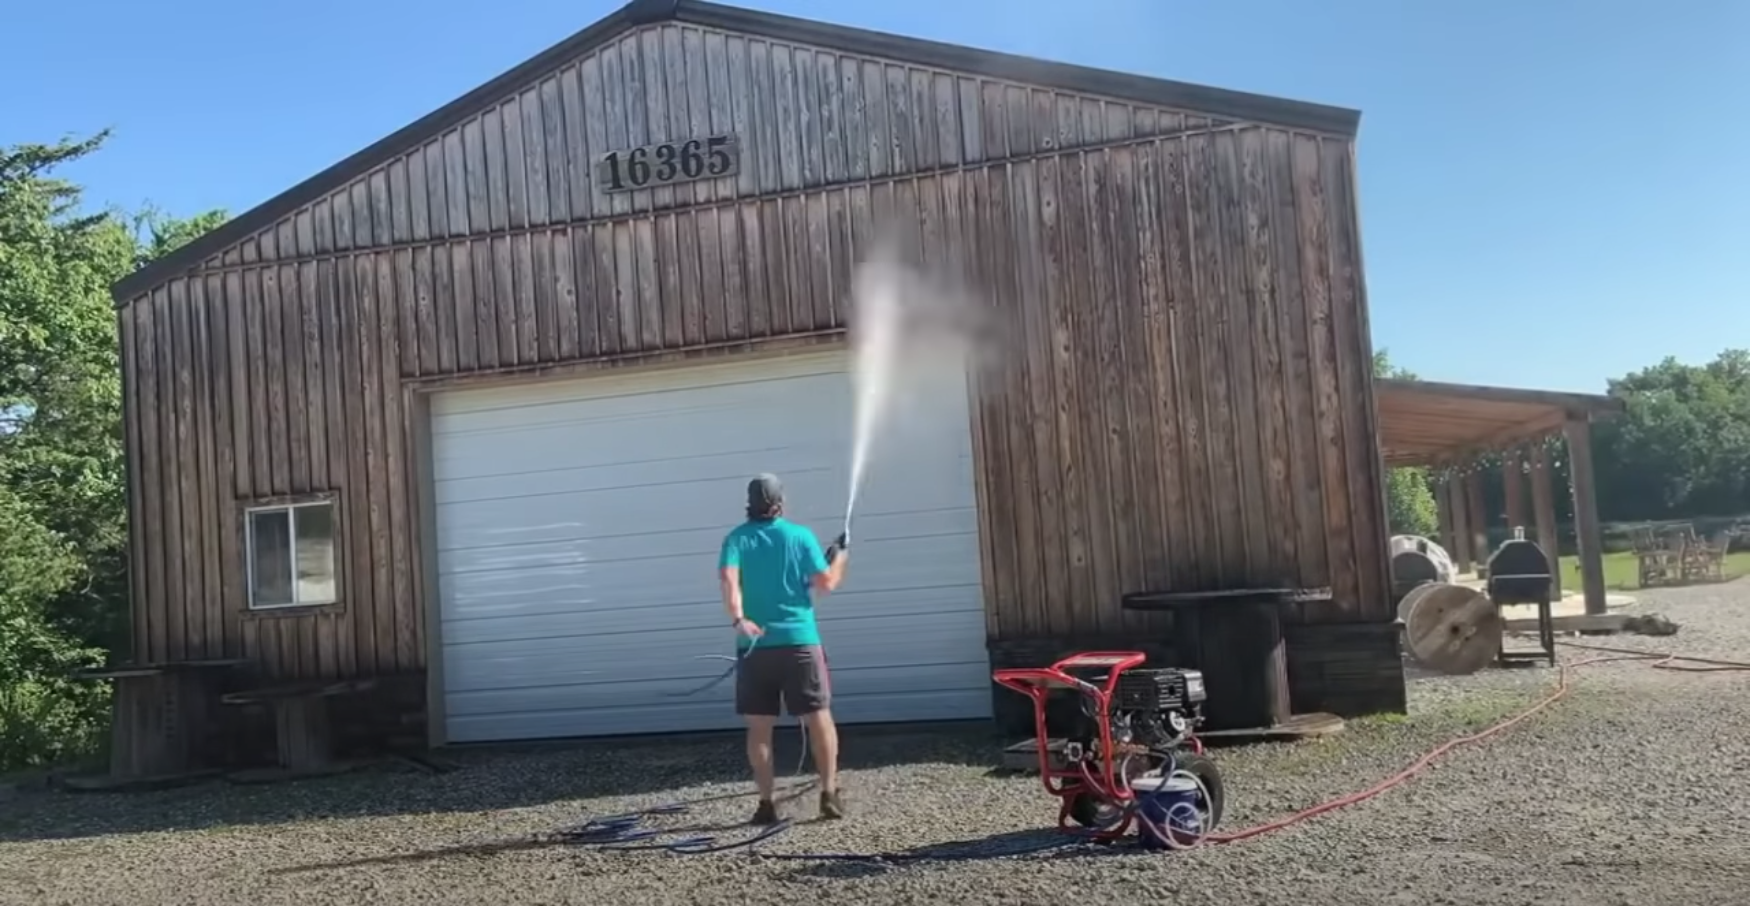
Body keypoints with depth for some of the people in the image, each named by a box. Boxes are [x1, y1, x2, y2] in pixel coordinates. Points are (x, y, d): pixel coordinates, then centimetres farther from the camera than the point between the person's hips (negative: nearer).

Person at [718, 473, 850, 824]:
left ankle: (766, 804, 6)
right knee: (819, 718, 9)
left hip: (754, 645, 1)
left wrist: (738, 619, -23)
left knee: (759, 727, 7)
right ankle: (829, 794, 5)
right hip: (800, 641, -1)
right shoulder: (800, 535, 1)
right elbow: (826, 583, -1)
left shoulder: (737, 538, 3)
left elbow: (728, 577, -16)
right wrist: (840, 556, 16)